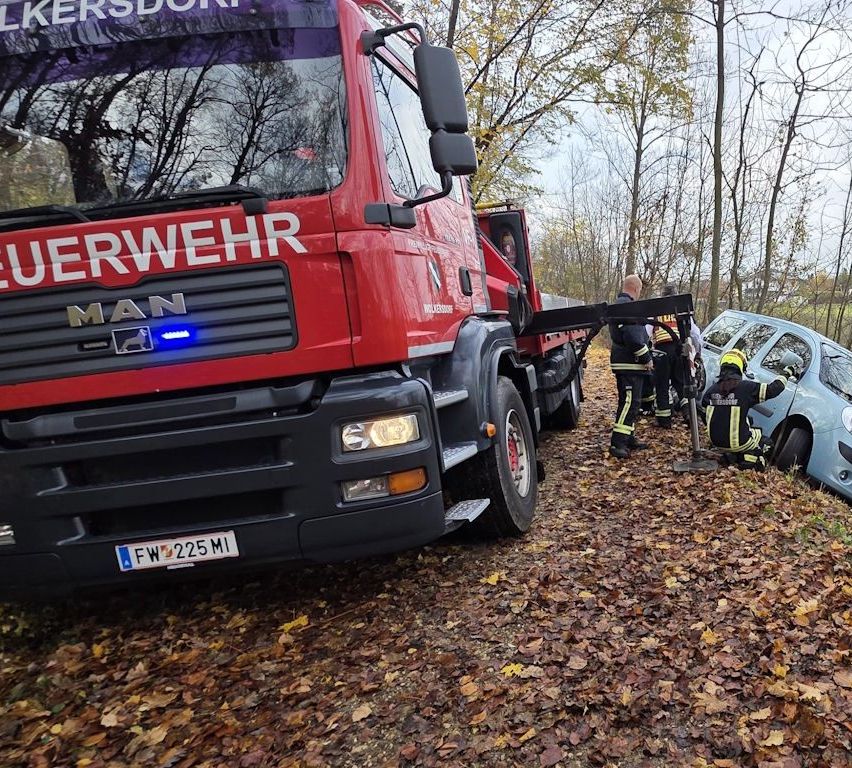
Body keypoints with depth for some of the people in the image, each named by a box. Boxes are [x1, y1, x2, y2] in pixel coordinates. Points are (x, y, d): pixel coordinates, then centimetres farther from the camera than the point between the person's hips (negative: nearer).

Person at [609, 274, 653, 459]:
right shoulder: (627, 305, -17)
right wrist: (646, 358, -16)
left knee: (630, 402, 16)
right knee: (629, 402, -13)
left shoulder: (619, 303, 19)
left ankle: (629, 439, 24)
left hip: (627, 363, 11)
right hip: (629, 364, -11)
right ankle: (617, 443, -16)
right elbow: (632, 337, -25)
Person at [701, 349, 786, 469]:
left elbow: (705, 417, 9)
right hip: (739, 443, -4)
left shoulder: (711, 391, -1)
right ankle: (750, 458, -4)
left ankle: (731, 455, 9)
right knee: (767, 442, 24)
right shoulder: (746, 387, -14)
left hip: (716, 441, 5)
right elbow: (773, 389, -6)